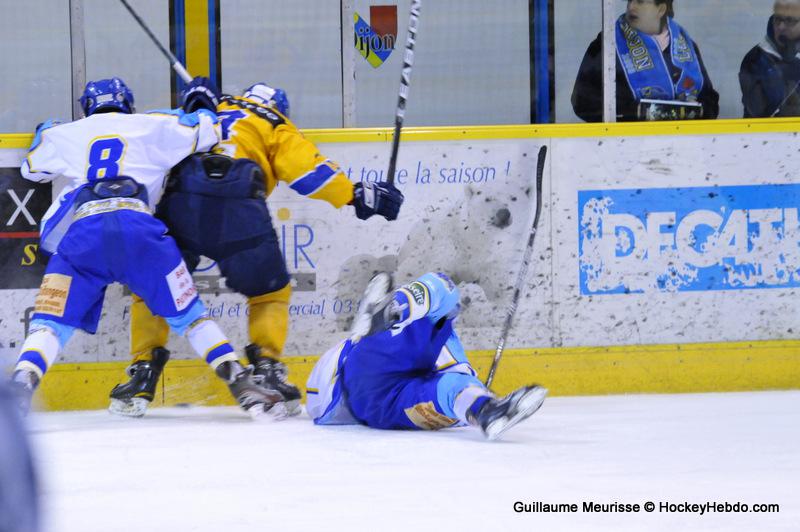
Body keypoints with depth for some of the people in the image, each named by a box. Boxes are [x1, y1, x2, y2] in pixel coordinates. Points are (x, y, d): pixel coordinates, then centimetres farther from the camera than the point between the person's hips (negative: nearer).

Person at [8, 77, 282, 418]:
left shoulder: (64, 134, 28)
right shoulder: (152, 126, 24)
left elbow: (31, 169, 45)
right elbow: (206, 132, 24)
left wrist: (45, 133, 66)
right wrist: (198, 101, 46)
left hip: (81, 233, 0)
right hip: (139, 229, 0)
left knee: (51, 321, 4)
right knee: (186, 313, 13)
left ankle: (21, 383, -23)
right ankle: (242, 386, 3)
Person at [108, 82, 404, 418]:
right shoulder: (274, 126, 24)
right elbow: (306, 167, 8)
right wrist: (356, 194, 10)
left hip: (179, 201, 2)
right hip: (239, 207, -2)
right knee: (270, 291, 17)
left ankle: (143, 371, 8)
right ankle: (266, 368, 3)